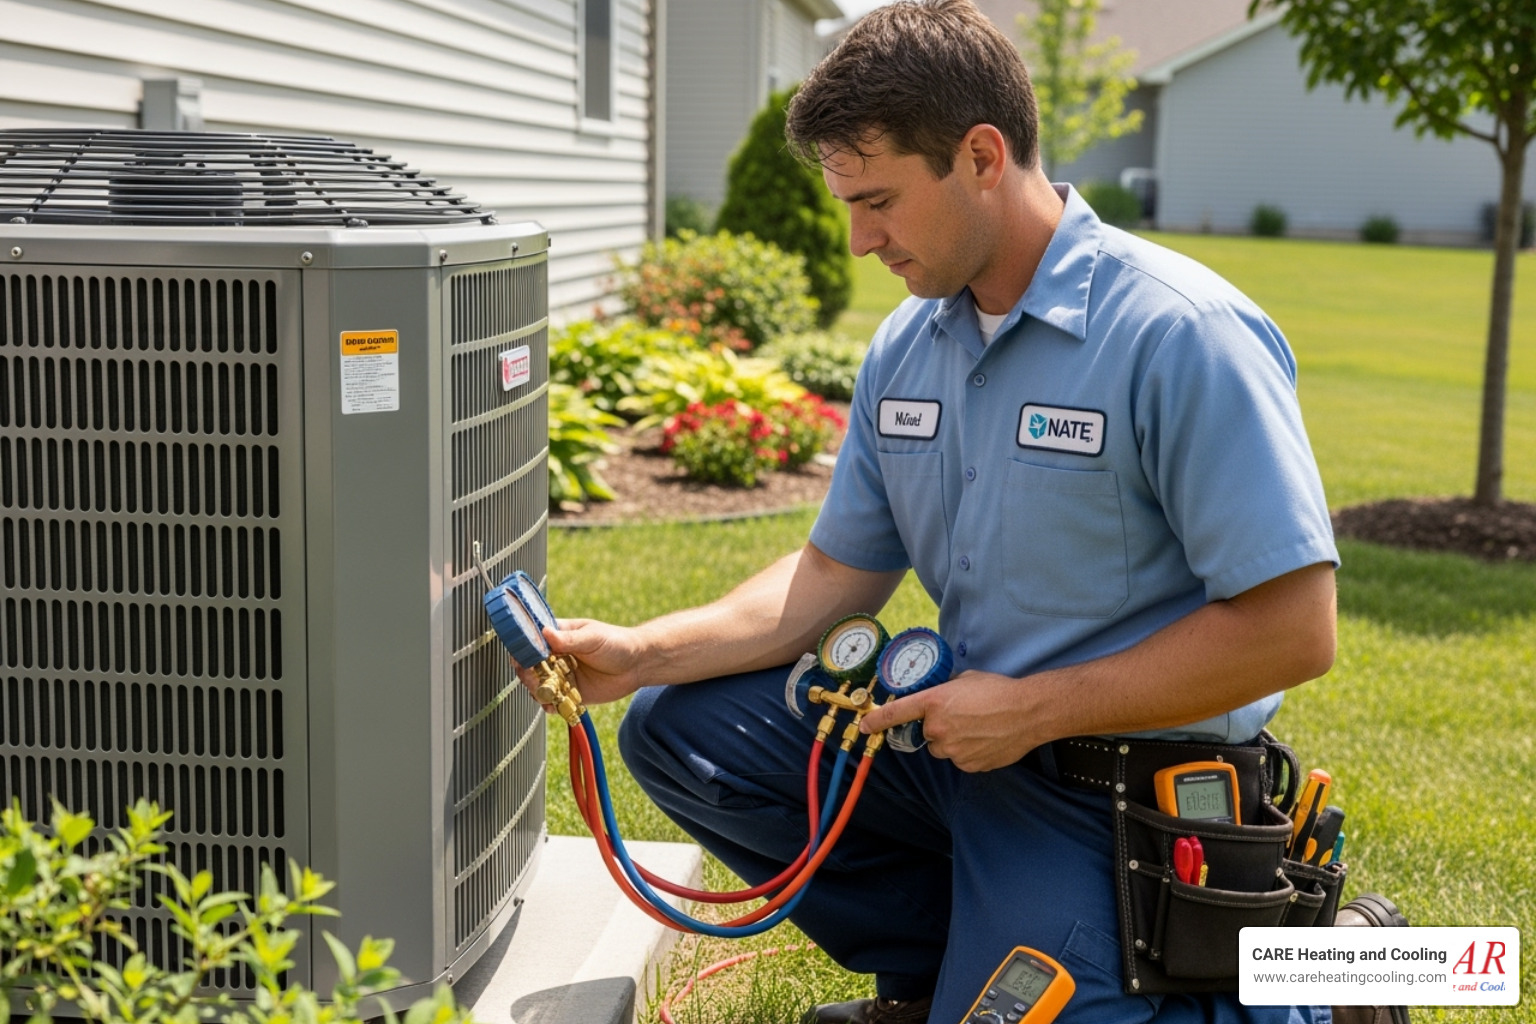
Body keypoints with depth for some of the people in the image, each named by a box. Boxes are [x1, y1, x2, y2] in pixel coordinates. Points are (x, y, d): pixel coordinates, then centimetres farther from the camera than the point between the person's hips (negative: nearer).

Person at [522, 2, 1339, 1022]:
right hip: (958, 731, 7)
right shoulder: (904, 347, 4)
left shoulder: (1184, 334, -20)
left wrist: (1033, 709, -19)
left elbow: (1292, 629, -22)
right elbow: (839, 573, 10)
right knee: (677, 729, 1)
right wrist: (645, 650, -5)